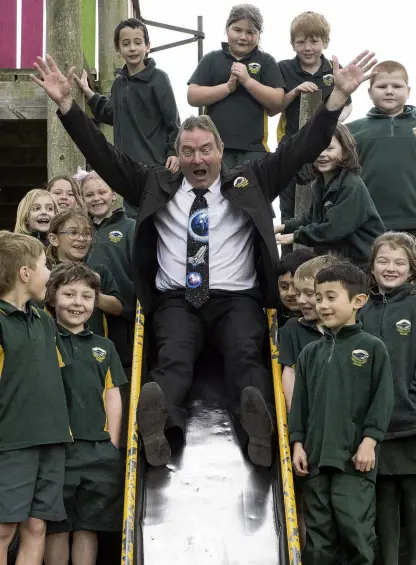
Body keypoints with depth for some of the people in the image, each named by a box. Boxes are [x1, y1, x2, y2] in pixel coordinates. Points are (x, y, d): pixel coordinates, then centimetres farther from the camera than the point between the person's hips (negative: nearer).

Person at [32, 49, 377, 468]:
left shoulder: (249, 184, 16)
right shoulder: (157, 186, 17)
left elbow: (300, 149, 10)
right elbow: (104, 156, 12)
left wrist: (339, 95, -1)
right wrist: (66, 103, 3)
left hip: (237, 298, 0)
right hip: (176, 299, 0)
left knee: (246, 355, -31)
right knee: (173, 358, -31)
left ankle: (256, 422, -60)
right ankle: (158, 416, -63)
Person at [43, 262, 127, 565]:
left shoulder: (104, 346, 14)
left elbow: (113, 397, 13)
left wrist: (112, 446, 4)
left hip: (98, 450, 3)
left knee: (88, 526, 7)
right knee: (57, 527, 3)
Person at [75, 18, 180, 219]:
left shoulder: (158, 78, -6)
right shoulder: (119, 83, 12)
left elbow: (173, 119, -7)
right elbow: (112, 116, 24)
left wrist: (174, 152, -16)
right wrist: (88, 92, 20)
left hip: (155, 164, -6)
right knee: (133, 215, 9)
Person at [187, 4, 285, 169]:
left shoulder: (266, 61, 8)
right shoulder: (212, 59, 9)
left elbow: (278, 102, -1)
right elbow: (192, 96, 1)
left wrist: (247, 80, -11)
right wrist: (228, 87, -10)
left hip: (254, 149, 0)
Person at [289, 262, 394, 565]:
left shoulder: (372, 347, 1)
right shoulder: (310, 352, 13)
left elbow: (382, 399, -4)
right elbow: (300, 402, 14)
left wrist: (369, 441, -11)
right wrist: (298, 443, 5)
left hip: (355, 457, -5)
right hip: (315, 456, 5)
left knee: (355, 528, -8)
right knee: (318, 533, 8)